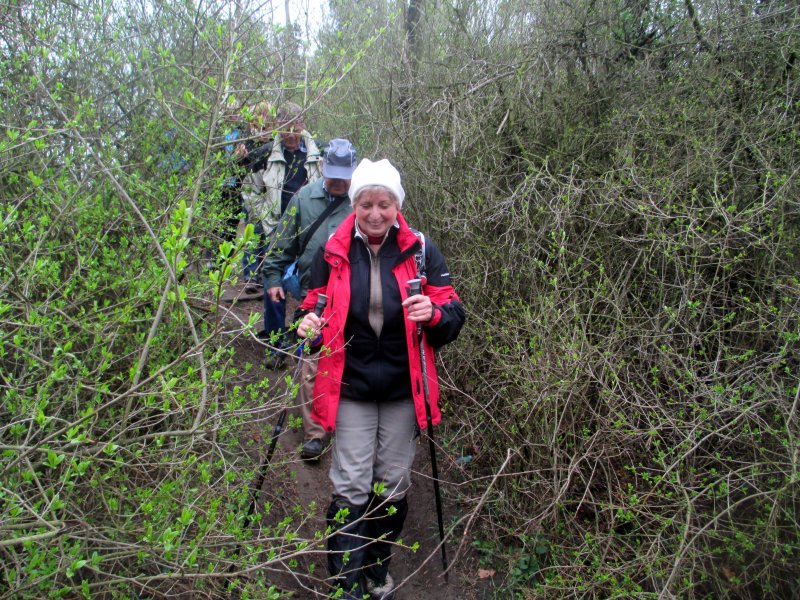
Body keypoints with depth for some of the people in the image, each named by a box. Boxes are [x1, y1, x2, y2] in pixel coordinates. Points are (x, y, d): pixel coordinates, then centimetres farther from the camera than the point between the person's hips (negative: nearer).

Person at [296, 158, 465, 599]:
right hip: (349, 388, 0)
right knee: (351, 488, 1)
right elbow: (314, 305, 9)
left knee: (393, 487, 13)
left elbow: (453, 317, -1)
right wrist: (309, 325, -14)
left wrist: (436, 314, -24)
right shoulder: (332, 253, -2)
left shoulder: (420, 251, -4)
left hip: (403, 390, 1)